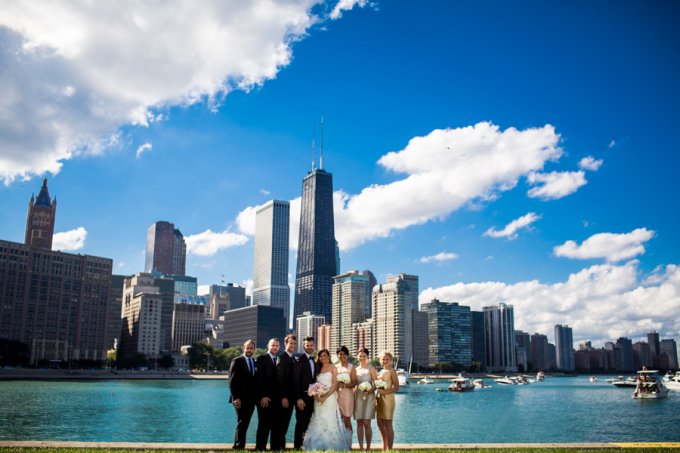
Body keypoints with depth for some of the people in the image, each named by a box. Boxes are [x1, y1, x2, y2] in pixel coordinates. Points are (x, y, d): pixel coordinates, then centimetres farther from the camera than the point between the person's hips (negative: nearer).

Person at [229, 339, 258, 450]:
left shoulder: (255, 363, 12)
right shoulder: (237, 361, -4)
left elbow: (256, 380, 13)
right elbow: (232, 381, -8)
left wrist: (257, 396, 4)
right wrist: (235, 398, -13)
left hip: (251, 399, 5)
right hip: (240, 399, -5)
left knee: (245, 424, 6)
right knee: (242, 423, -5)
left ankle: (240, 446, 11)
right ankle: (239, 446, 1)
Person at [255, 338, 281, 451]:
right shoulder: (262, 359, -2)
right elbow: (259, 378, -9)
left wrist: (283, 396, 6)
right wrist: (263, 396, -14)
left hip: (277, 398, 5)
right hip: (265, 398, -5)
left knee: (276, 424, 3)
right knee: (264, 423, -2)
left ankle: (275, 447, 10)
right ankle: (260, 448, 6)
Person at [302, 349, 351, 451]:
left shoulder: (333, 368, -1)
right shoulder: (318, 368, 14)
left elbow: (335, 385, -8)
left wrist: (325, 396, -15)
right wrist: (316, 395, -5)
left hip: (329, 398, -5)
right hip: (318, 399, 5)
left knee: (329, 420, -7)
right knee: (319, 421, 2)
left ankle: (331, 446, 0)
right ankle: (319, 446, 9)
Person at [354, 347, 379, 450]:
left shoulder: (371, 368, -1)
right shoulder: (356, 369, 12)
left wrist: (369, 391, -20)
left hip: (368, 397, -4)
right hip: (358, 396, 4)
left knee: (366, 423, -8)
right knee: (359, 423, 3)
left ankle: (368, 447, 1)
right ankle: (361, 447, 8)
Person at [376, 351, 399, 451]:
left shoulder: (391, 371, -8)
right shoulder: (381, 371, 15)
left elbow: (396, 388, -13)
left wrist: (384, 392, -21)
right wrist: (376, 392, 2)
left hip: (388, 399, -8)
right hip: (380, 399, 9)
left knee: (388, 424, -4)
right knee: (380, 423, 13)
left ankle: (390, 449, 2)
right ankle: (384, 448, 24)